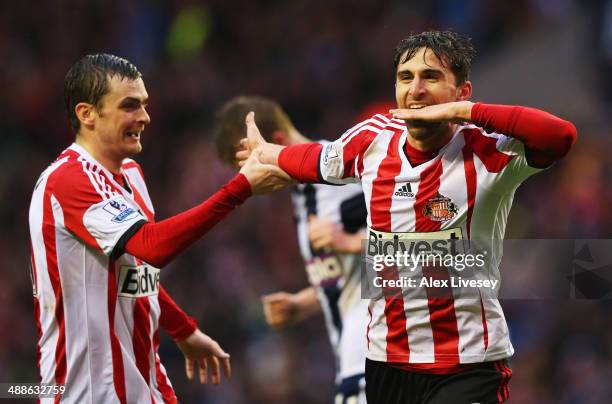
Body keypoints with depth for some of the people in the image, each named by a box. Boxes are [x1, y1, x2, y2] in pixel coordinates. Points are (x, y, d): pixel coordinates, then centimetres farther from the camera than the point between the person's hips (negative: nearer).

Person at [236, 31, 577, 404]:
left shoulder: (487, 150, -14)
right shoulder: (373, 139, 1)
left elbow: (561, 136, -33)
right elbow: (317, 161, 24)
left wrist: (460, 111, -30)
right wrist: (264, 152, 43)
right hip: (385, 360, 5)